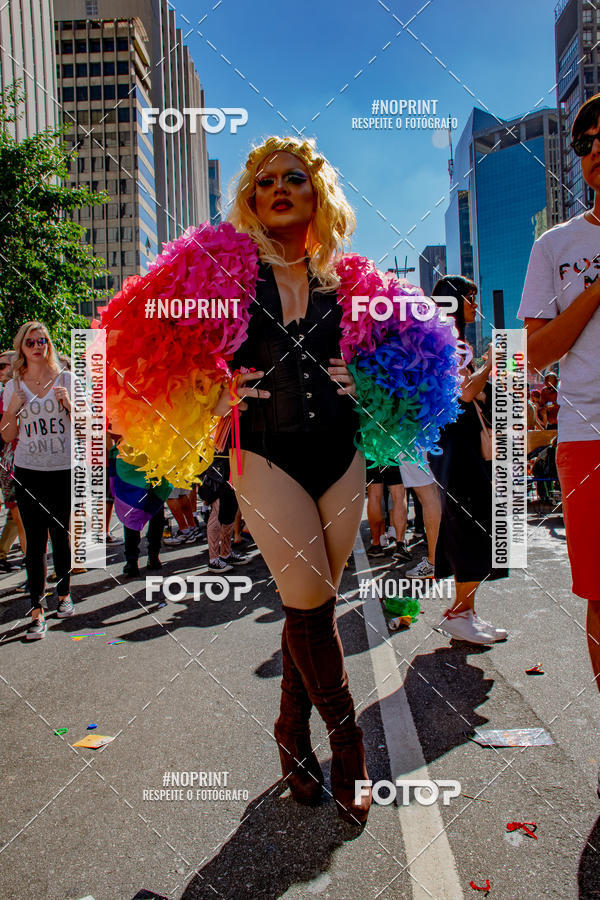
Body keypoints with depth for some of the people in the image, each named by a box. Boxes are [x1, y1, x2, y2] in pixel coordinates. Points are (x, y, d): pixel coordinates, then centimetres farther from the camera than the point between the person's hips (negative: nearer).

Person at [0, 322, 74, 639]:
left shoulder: (66, 379, 3)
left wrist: (68, 403, -12)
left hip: (63, 471, -1)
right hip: (28, 473, 1)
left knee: (61, 536, 6)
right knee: (35, 541, -1)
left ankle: (63, 593, 29)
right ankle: (37, 609, 4)